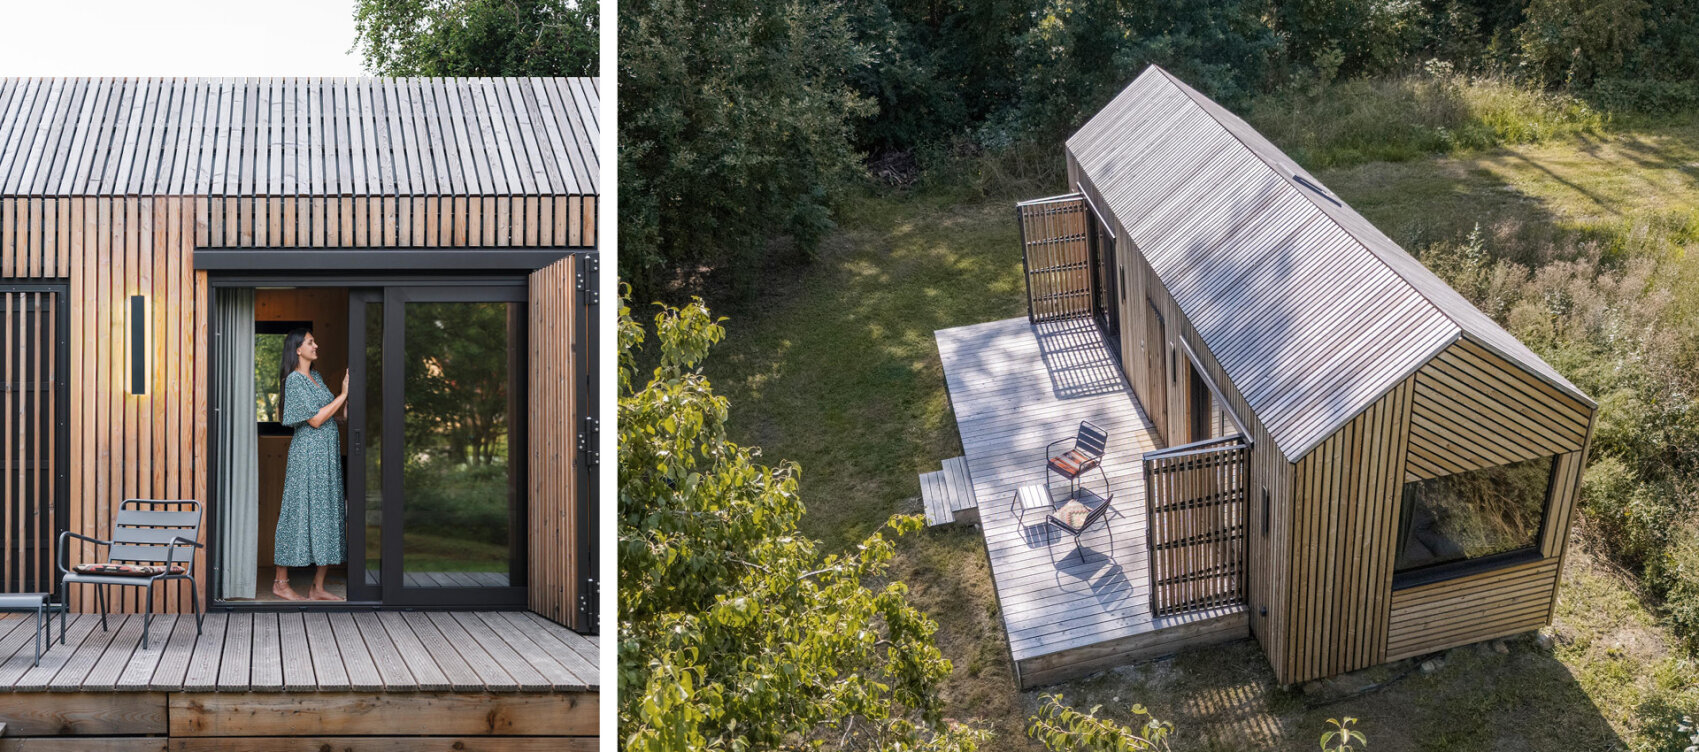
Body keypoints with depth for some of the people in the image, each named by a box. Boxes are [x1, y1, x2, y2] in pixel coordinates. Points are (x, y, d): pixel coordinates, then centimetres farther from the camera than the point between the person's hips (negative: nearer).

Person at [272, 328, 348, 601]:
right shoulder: (294, 380, -11)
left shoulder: (316, 377, 15)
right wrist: (343, 394, -14)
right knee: (300, 512, -4)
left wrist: (349, 392, 0)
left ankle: (318, 588, 9)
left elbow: (339, 415, 14)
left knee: (326, 512, 6)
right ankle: (281, 582, 6)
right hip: (307, 452, -8)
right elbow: (315, 419, -16)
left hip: (328, 454, 8)